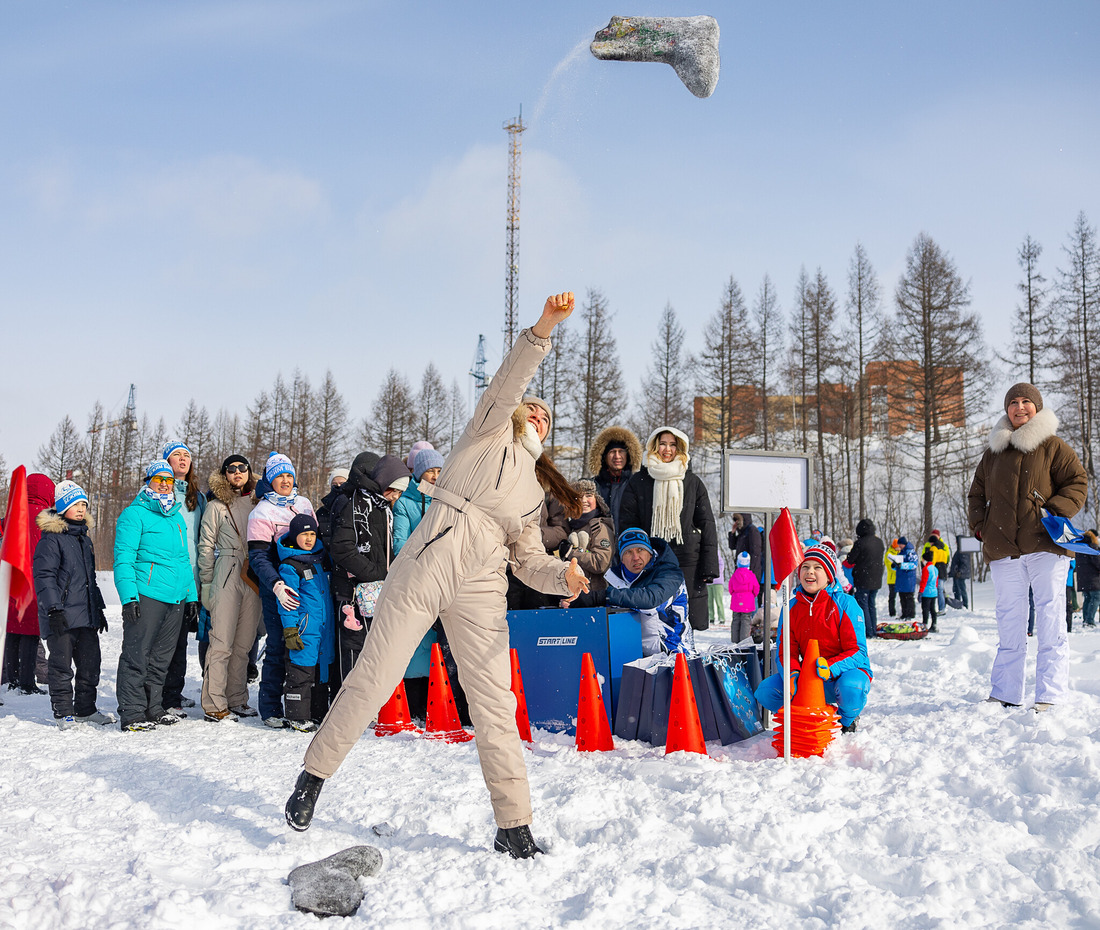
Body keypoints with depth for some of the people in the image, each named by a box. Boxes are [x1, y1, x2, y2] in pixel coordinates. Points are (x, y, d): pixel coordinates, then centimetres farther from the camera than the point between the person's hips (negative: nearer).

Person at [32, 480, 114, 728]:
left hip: (86, 615, 7)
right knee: (62, 666, 0)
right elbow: (44, 576, -14)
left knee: (91, 664, 9)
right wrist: (54, 610, -21)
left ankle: (85, 709, 21)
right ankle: (63, 713, 10)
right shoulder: (51, 538, -7)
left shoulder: (84, 538, 18)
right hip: (62, 615, -7)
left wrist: (99, 608, 25)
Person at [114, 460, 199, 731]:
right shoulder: (134, 514, -3)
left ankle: (153, 707, 22)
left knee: (161, 657, 12)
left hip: (176, 597, 7)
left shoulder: (177, 516, 19)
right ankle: (132, 713, 0)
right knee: (137, 656, -5)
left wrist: (191, 596, 19)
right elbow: (124, 559, -9)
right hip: (146, 596, -7)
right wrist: (129, 596, -18)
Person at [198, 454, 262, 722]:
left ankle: (237, 700, 14)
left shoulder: (258, 503, 15)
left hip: (253, 578, 4)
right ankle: (214, 705, -5)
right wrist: (206, 582, -1)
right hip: (226, 577, -4)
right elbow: (206, 546, 4)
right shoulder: (216, 506, 5)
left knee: (244, 643, 6)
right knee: (222, 643, -8)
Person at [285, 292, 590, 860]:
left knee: (495, 706, -2)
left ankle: (513, 826, 5)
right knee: (372, 680, -1)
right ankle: (314, 774, 18)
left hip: (481, 590, 4)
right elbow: (509, 382, -5)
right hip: (425, 567, -4)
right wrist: (543, 328, -19)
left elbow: (529, 559, 15)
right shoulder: (492, 430, 13)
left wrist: (566, 576, -6)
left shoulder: (534, 492, 24)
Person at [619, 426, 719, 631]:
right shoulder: (638, 482, 9)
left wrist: (709, 566, 1)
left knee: (688, 625, -2)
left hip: (687, 562, 1)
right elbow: (627, 525, 7)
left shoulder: (693, 482, 11)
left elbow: (707, 524, 9)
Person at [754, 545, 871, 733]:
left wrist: (831, 668, -35)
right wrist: (792, 674, -23)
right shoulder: (791, 608, 2)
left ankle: (847, 722, -2)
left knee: (851, 687, -39)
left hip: (845, 671, -4)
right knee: (765, 690, -17)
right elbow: (785, 651, 1)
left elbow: (858, 652, -15)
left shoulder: (845, 603, -11)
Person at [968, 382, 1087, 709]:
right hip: (1003, 549, 4)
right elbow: (977, 493, 24)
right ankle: (1005, 694, 11)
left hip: (1045, 545, -4)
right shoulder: (993, 452, 16)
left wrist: (1055, 512, -13)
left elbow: (1077, 482, 1)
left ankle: (1050, 696, -3)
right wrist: (980, 525, 10)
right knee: (1009, 621, 7)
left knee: (1050, 619, -5)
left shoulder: (1052, 446, 4)